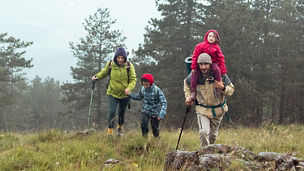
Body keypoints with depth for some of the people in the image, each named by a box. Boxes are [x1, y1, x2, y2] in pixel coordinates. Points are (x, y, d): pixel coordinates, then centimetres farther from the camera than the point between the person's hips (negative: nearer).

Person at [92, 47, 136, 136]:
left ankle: (120, 128, 44)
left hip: (124, 94, 1)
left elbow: (133, 79, -8)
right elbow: (103, 73, 8)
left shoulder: (129, 66, -11)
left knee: (121, 113, 17)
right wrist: (96, 76, -11)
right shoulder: (110, 64, -9)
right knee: (112, 112, -16)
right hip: (112, 93, -1)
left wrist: (129, 88, -26)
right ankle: (110, 132, -7)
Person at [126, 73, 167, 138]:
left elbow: (164, 102, -21)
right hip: (145, 111, 3)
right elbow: (138, 97, 13)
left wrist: (161, 114, -31)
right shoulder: (142, 89, -8)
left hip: (155, 112, -3)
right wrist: (130, 95, -3)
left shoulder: (157, 90, -20)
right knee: (143, 125, -14)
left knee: (155, 129, 4)